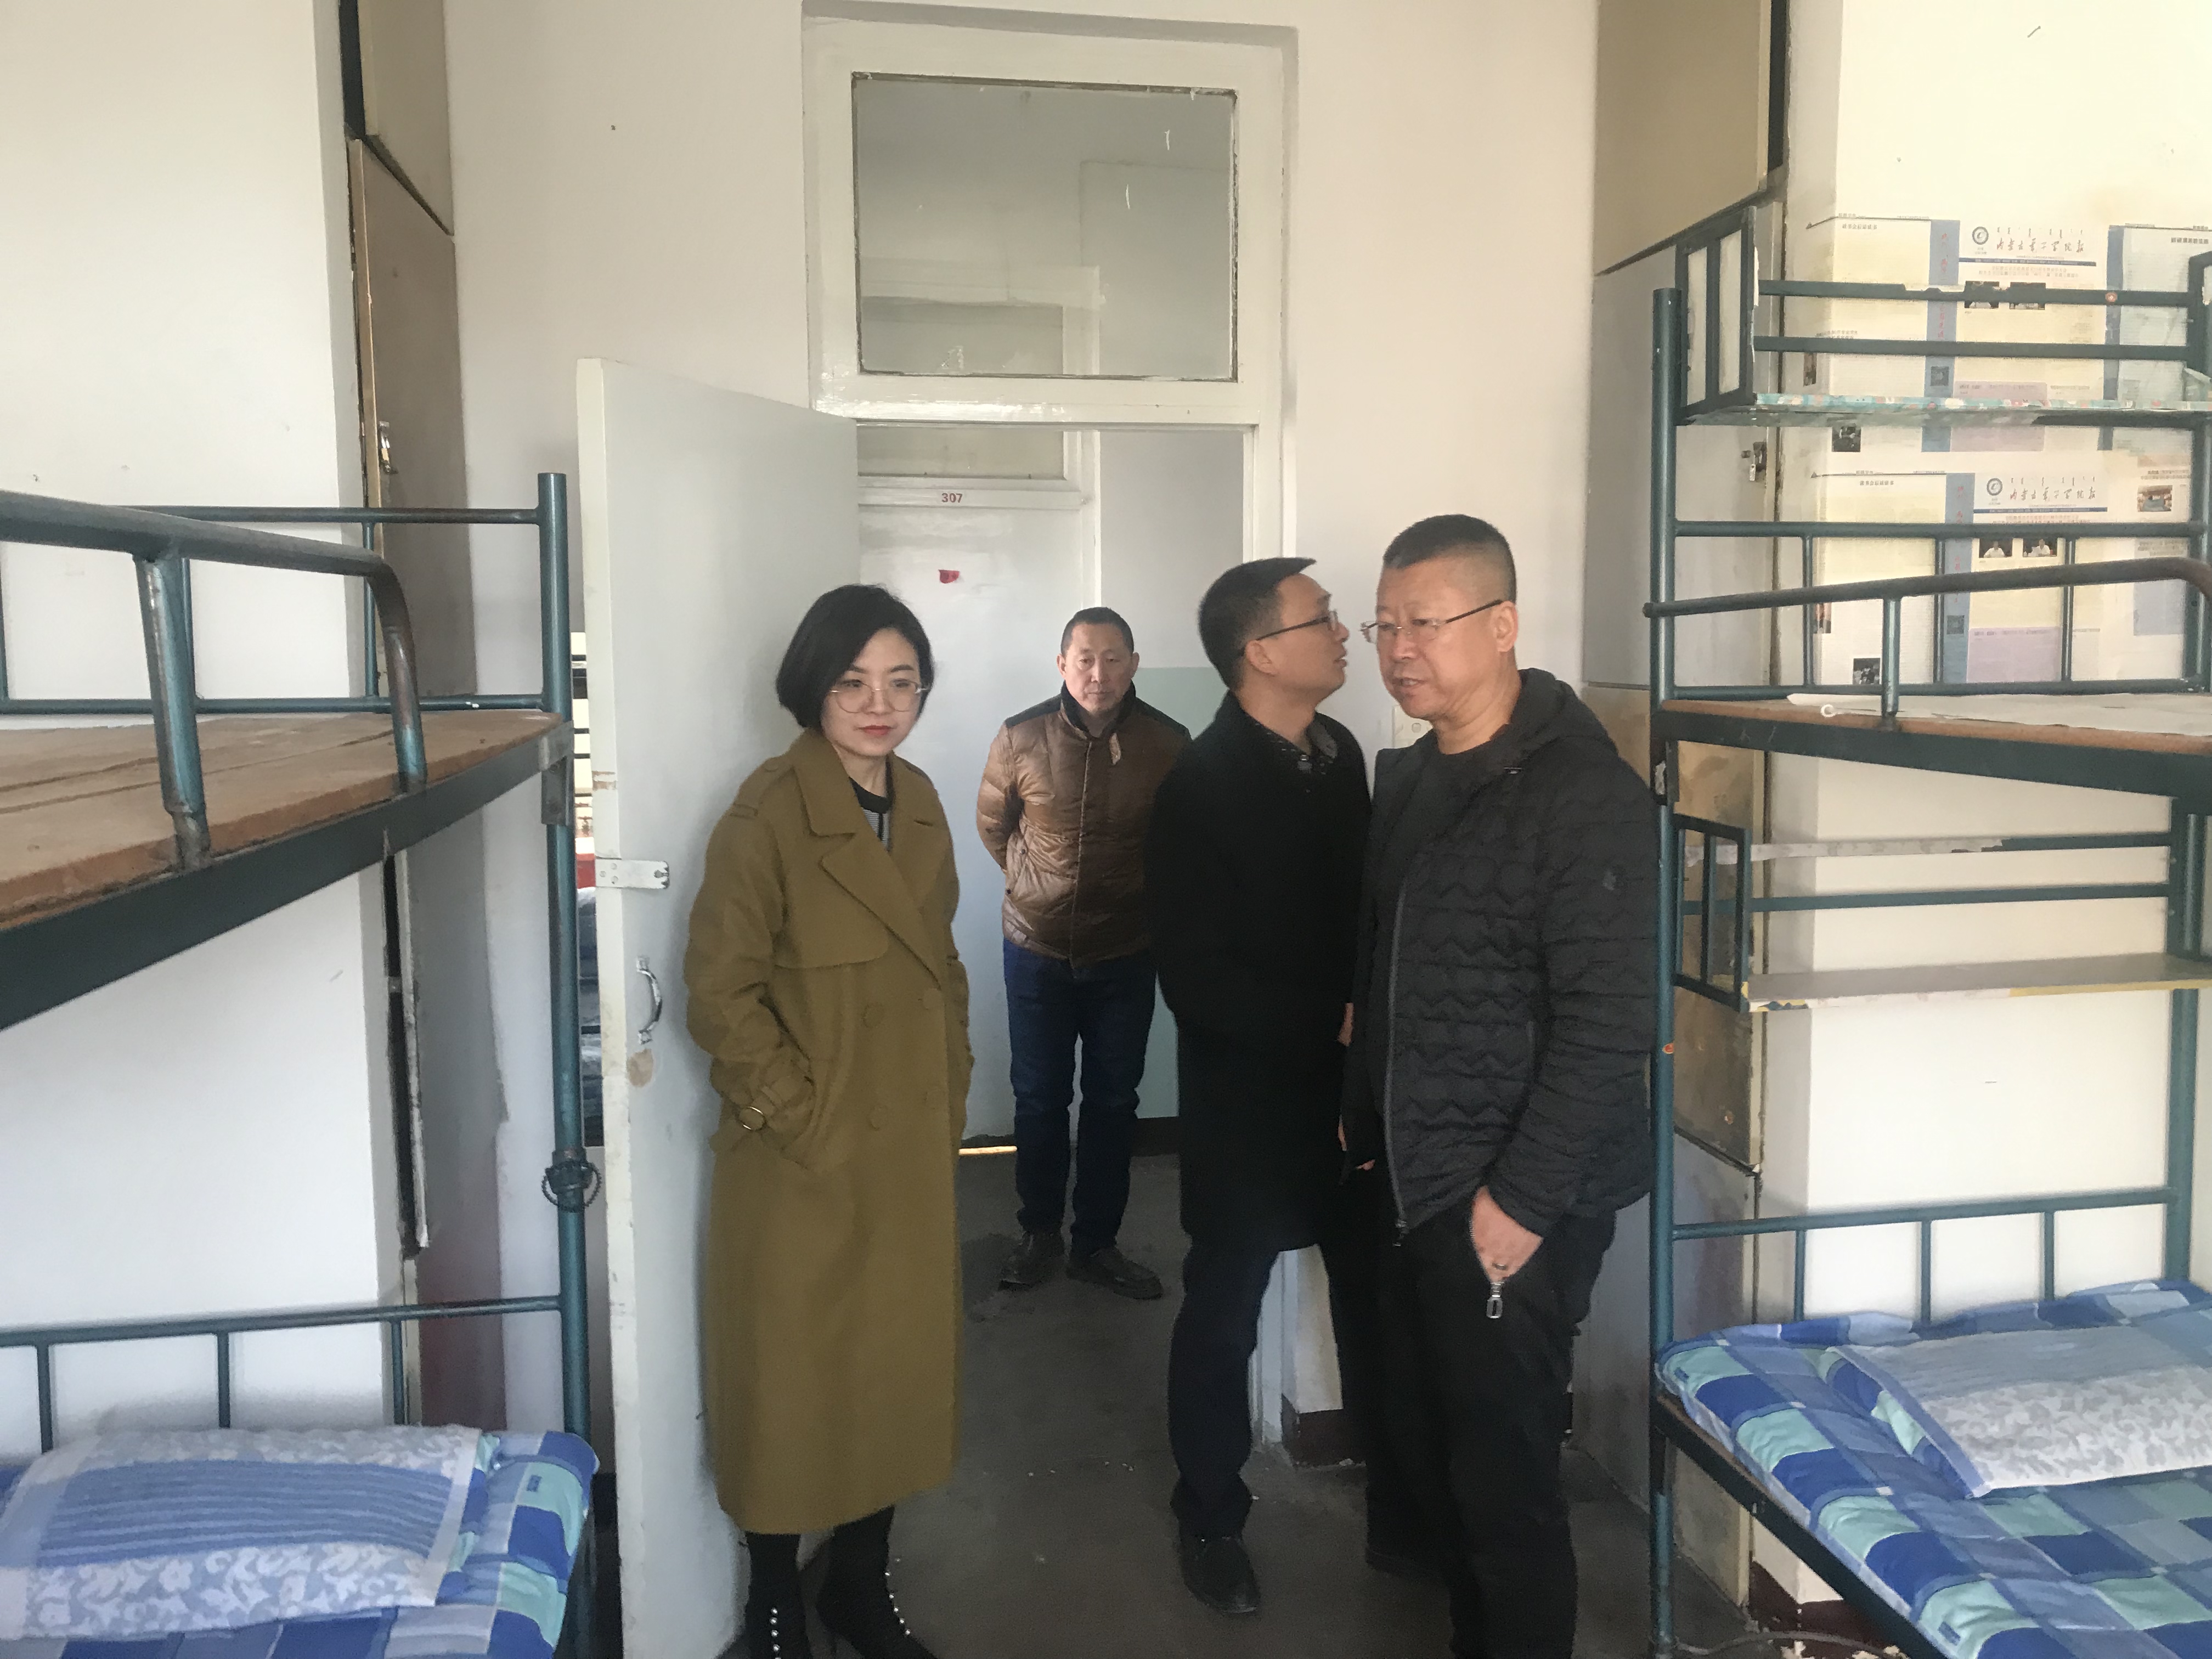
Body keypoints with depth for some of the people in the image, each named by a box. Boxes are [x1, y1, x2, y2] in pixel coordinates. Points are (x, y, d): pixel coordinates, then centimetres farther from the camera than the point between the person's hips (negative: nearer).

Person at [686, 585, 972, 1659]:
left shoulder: (920, 804, 6)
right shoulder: (767, 816, -15)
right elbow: (721, 994, -15)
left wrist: (949, 1098, 9)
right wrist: (808, 1121, -14)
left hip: (913, 1157, 6)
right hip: (801, 1165, -6)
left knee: (899, 1375, 16)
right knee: (793, 1387, 9)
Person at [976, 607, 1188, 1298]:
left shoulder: (1168, 743, -11)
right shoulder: (1021, 738, -10)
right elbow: (992, 823, 7)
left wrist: (1145, 897, 5)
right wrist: (1037, 883, 8)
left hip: (1126, 955, 0)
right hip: (1038, 952, 0)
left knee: (1113, 1104, 10)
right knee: (1039, 1101, 11)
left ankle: (1097, 1242, 26)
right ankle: (1040, 1234, 29)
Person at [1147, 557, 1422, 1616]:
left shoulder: (1339, 752, 2)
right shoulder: (1202, 785, -18)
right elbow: (1195, 977, -21)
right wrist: (1334, 1021, -19)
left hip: (1351, 1089, 6)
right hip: (1250, 1099, -5)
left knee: (1377, 1301, 15)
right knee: (1225, 1314, 12)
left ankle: (1399, 1509, 34)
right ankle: (1210, 1522, 32)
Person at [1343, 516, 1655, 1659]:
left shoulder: (1584, 793, -15)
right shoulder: (1407, 780, 9)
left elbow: (1607, 1026, -19)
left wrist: (1519, 1200, -19)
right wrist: (1364, 1128, 12)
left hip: (1513, 1212, -7)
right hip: (1414, 1193, 8)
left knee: (1503, 1482, 4)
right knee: (1431, 1461, 18)